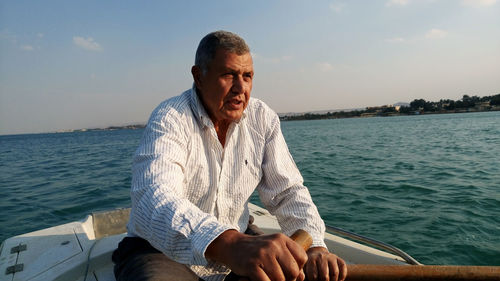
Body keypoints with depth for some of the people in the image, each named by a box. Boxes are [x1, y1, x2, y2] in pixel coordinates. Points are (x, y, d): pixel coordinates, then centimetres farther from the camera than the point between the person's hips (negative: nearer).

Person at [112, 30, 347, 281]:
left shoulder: (263, 119, -5)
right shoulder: (170, 119, -19)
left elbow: (287, 191, -4)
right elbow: (153, 200, -35)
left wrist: (314, 247, -22)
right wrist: (230, 245, -53)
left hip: (234, 248, 4)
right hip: (161, 252, -2)